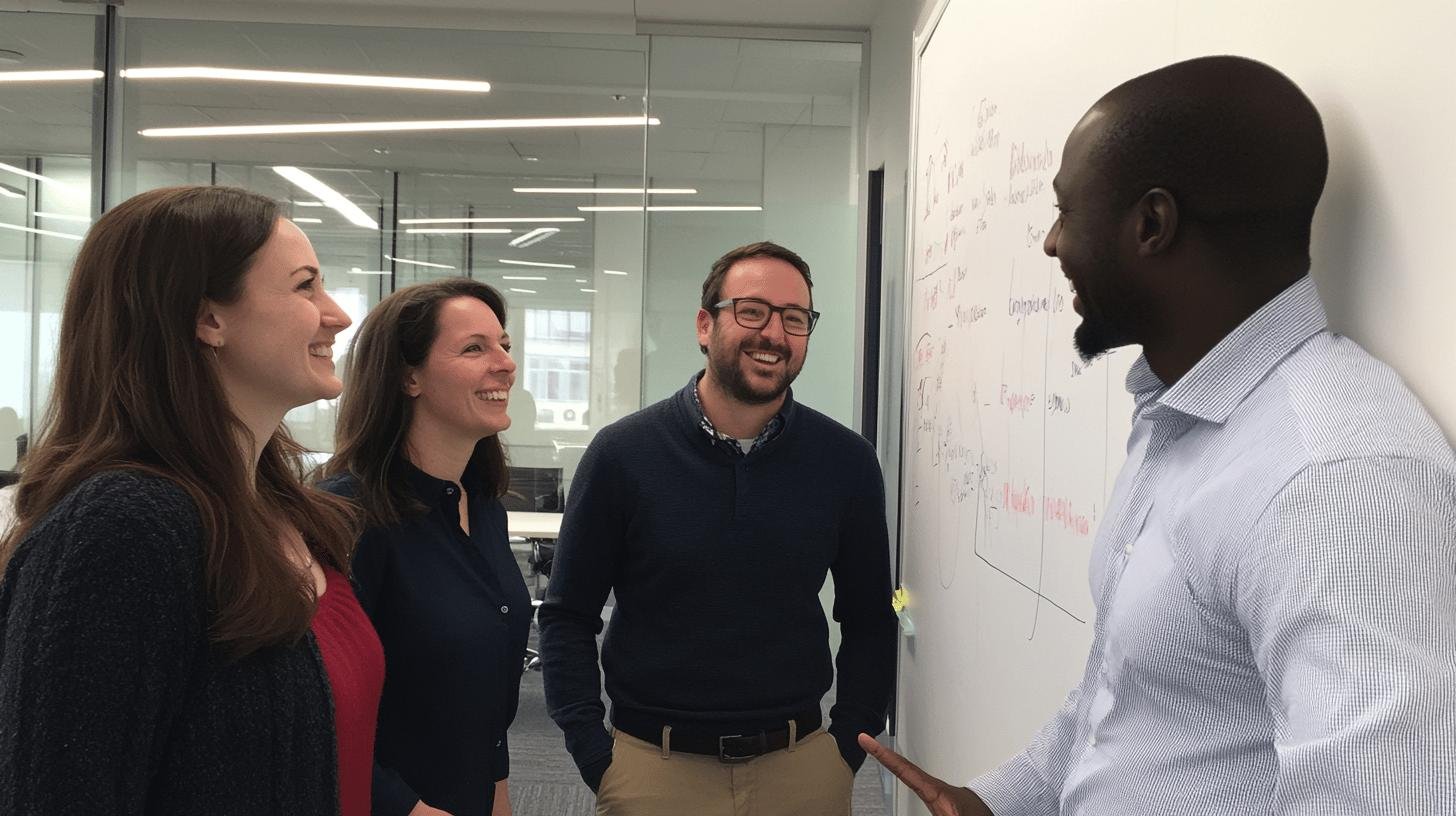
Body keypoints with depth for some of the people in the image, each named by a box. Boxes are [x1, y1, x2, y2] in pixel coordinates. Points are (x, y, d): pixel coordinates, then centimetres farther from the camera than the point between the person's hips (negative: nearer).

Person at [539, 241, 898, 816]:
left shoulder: (846, 462, -4)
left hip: (802, 767, 2)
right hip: (652, 767, -1)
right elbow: (568, 615, -3)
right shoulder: (624, 453, -8)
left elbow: (869, 620, 5)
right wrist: (594, 757, -7)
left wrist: (848, 746, -1)